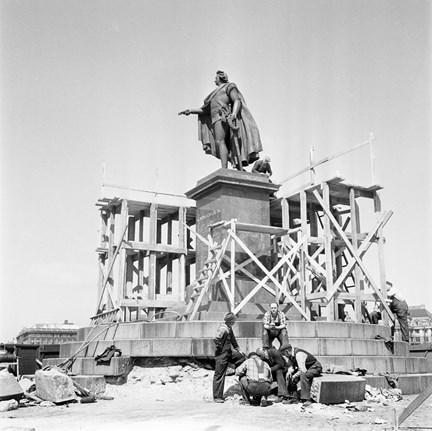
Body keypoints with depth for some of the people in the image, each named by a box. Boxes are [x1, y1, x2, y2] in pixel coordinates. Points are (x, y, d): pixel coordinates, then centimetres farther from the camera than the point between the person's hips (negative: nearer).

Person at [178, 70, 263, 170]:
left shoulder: (229, 86, 12)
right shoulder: (215, 93, 35)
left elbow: (237, 101, -5)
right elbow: (206, 110, 32)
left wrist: (234, 113, -24)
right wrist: (191, 111, 21)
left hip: (222, 115, -8)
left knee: (220, 142, -24)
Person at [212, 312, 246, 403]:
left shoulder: (229, 329, 7)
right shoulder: (223, 329, -23)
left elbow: (233, 340, 22)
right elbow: (216, 339, -35)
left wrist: (238, 349, 22)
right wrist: (220, 347, -20)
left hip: (229, 352, 9)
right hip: (222, 355, -9)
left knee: (242, 357, 15)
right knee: (219, 375, -1)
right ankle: (217, 397, 8)